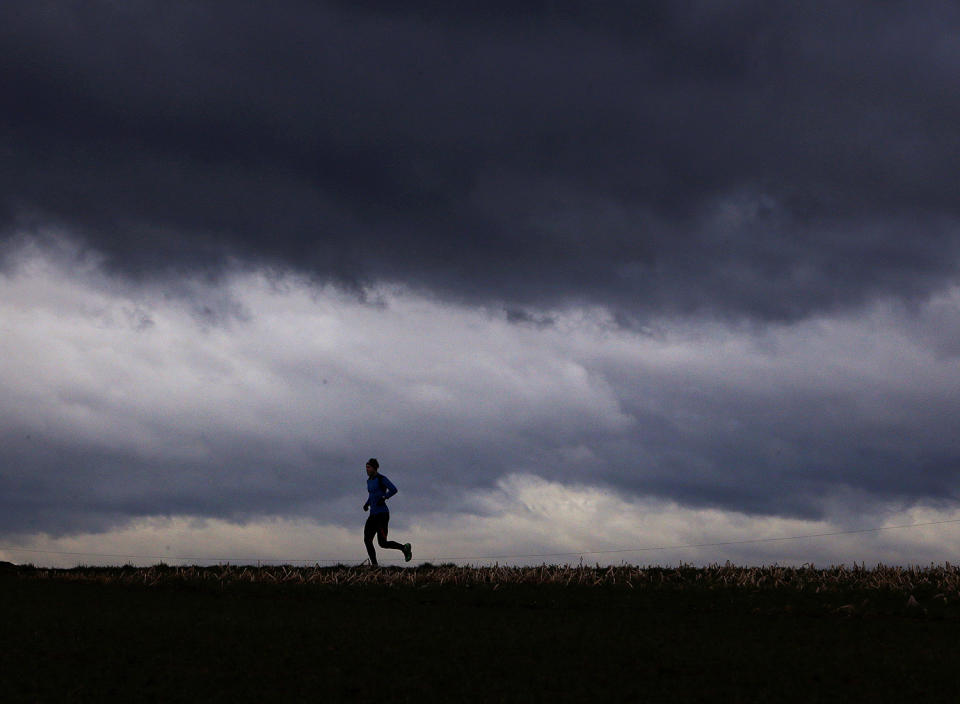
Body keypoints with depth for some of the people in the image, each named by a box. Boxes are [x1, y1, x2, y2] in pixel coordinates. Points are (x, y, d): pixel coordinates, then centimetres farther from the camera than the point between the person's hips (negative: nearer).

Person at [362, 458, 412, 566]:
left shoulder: (381, 479, -9)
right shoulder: (369, 480, 16)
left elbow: (394, 489, -19)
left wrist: (384, 498, -29)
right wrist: (367, 504, 15)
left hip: (382, 514, -8)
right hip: (373, 515, 8)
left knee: (382, 543, -10)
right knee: (367, 540, -6)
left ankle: (404, 548, 13)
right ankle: (374, 565, -4)